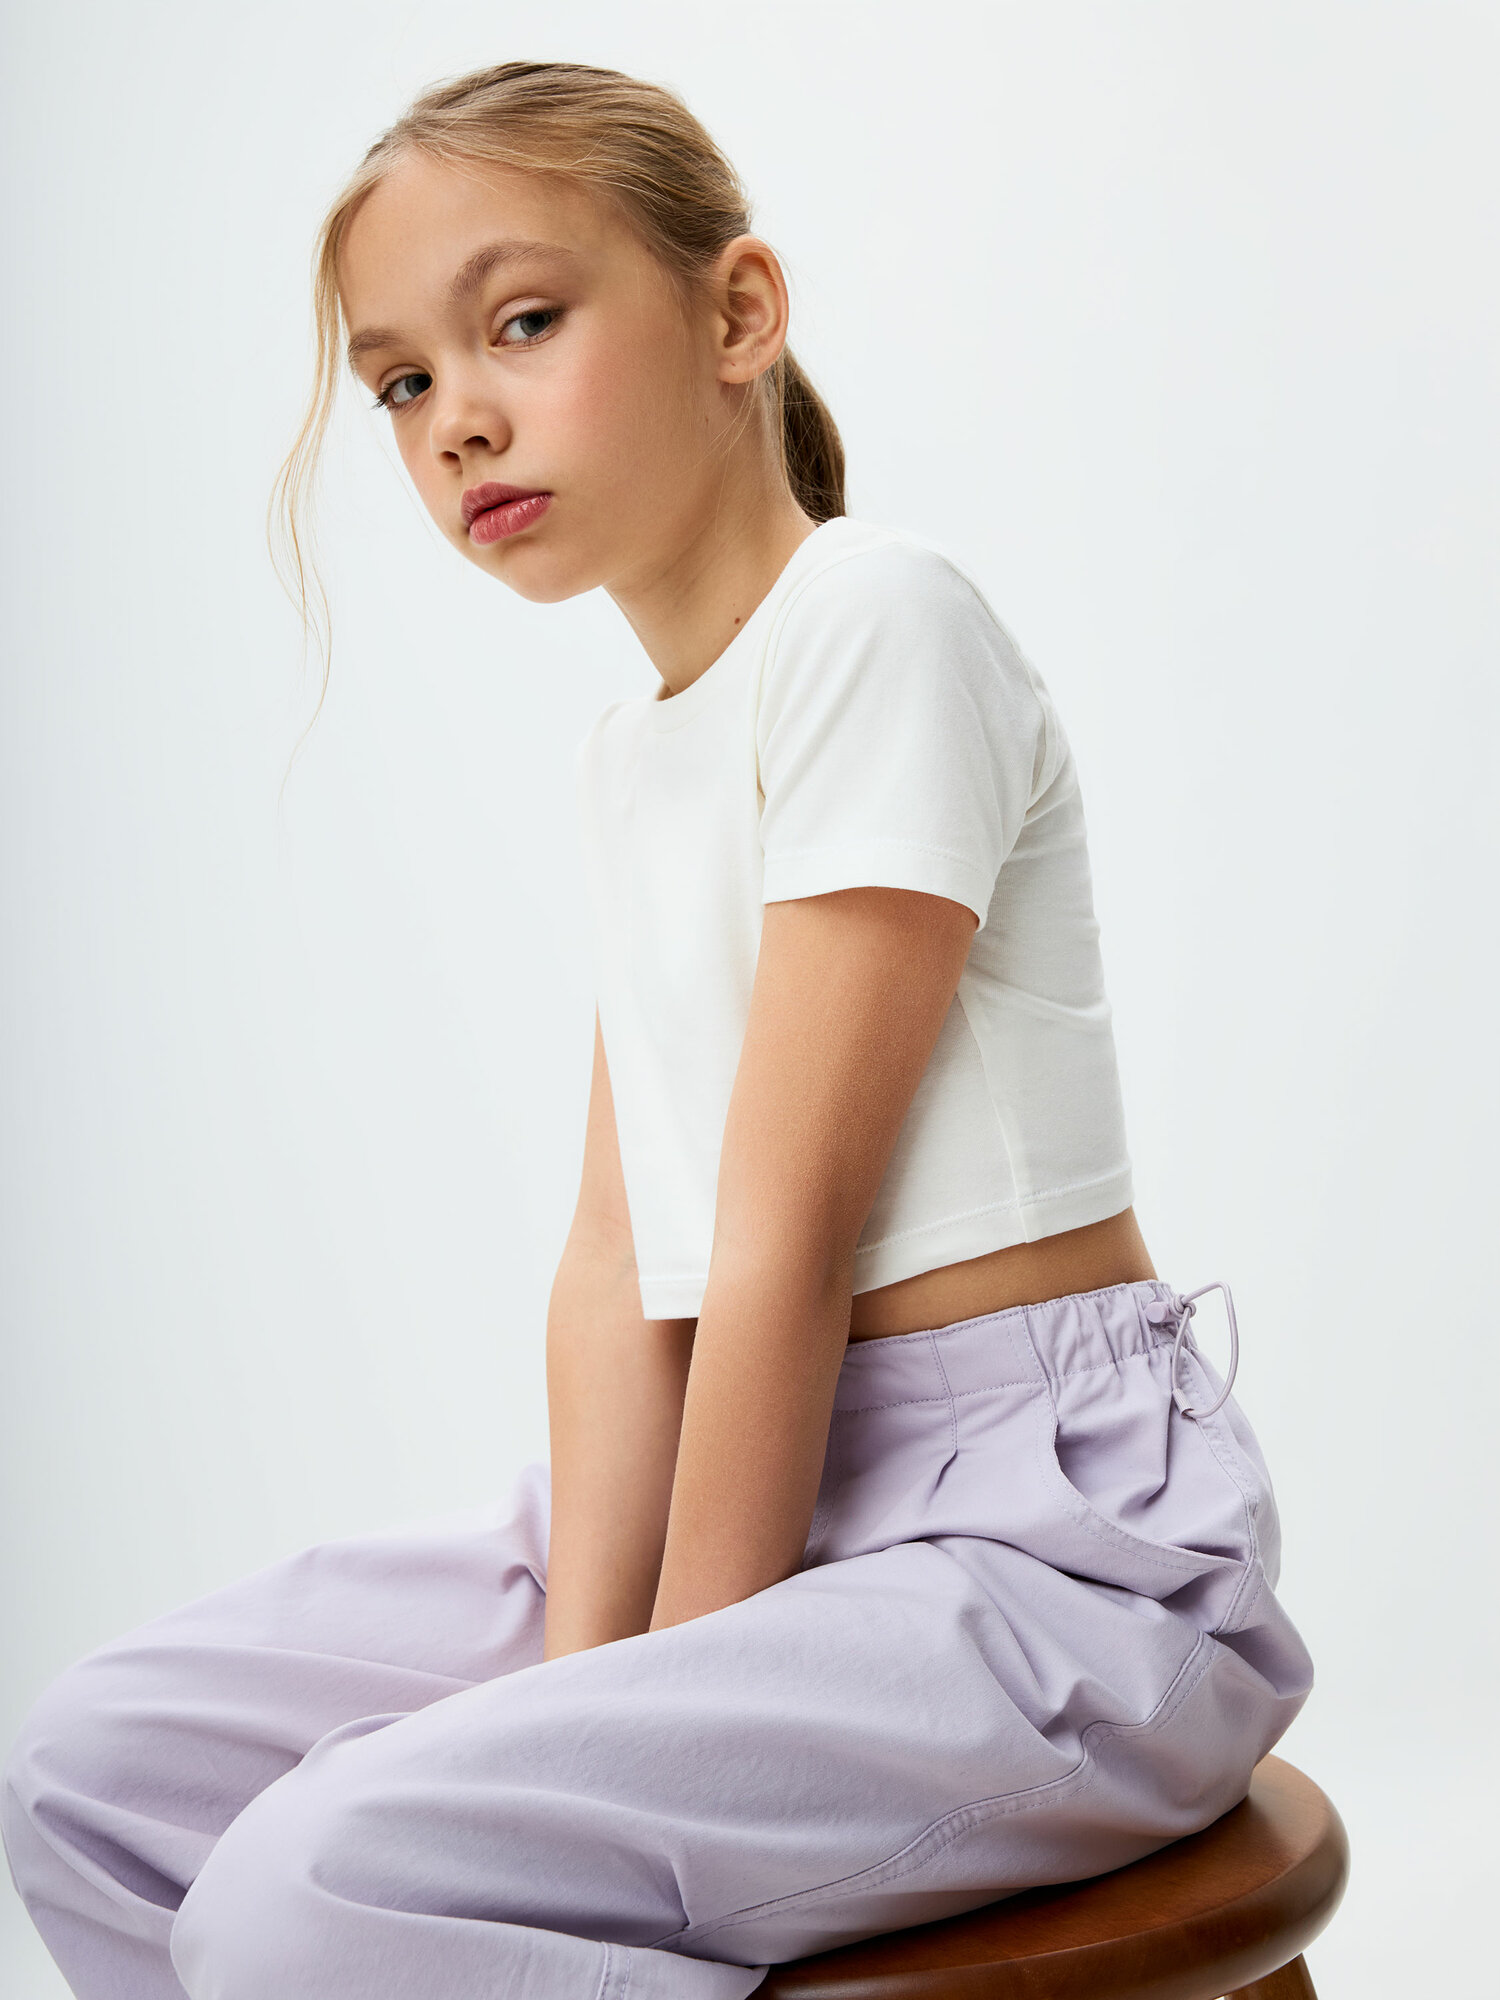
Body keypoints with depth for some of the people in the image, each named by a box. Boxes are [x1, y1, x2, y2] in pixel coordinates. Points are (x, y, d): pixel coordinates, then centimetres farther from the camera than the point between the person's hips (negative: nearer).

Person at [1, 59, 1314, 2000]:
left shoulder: (873, 622, -13)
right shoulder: (625, 754, 14)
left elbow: (792, 1234, -16)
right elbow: (623, 1251, 5)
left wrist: (690, 1695, -13)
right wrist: (587, 1649, -7)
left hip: (1043, 1539, -8)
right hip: (769, 1484, 8)